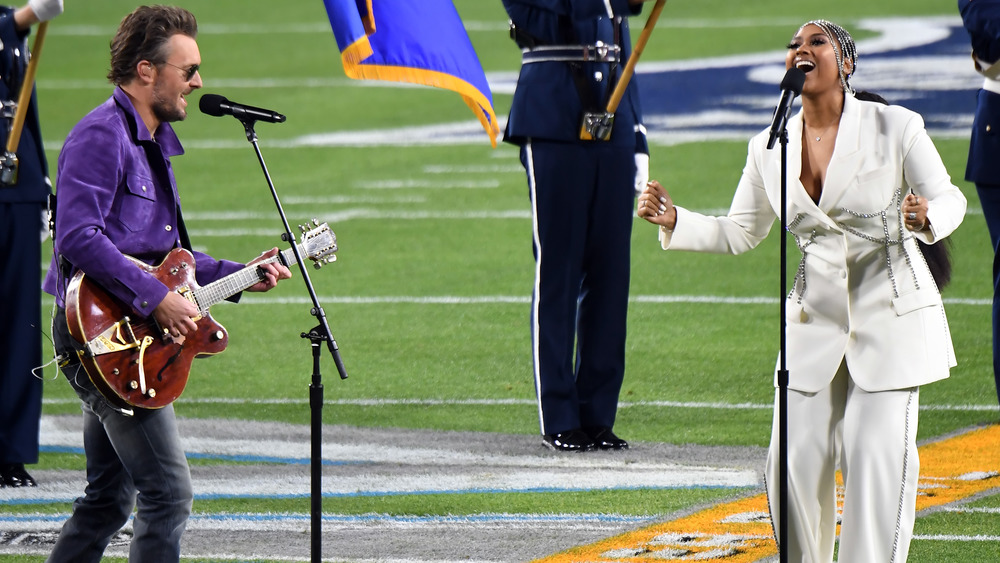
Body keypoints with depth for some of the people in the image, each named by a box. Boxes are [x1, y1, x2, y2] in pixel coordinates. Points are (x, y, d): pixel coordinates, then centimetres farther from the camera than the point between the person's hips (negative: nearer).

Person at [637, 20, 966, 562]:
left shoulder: (895, 127, -7)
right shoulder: (769, 149, 4)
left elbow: (949, 198, 1)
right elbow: (739, 233, 14)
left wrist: (927, 217, -23)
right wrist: (674, 221, -2)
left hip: (891, 318, -4)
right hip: (816, 322, 4)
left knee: (878, 462, -8)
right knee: (795, 464, -2)